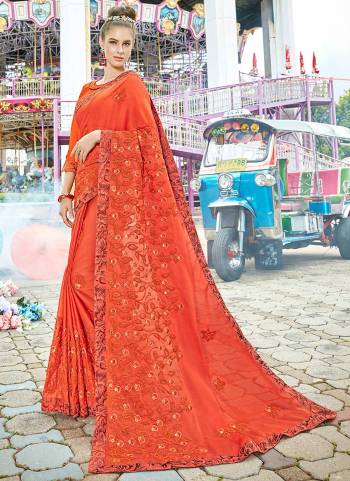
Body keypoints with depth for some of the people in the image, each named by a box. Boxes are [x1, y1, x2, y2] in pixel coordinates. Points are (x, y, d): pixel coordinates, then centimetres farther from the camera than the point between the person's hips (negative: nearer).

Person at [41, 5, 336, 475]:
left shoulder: (132, 84, 3)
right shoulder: (88, 91, 23)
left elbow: (148, 139, -7)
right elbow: (75, 145, 20)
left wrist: (100, 136, -12)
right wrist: (66, 191, 13)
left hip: (122, 193, -7)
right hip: (92, 194, 7)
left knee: (121, 281, -10)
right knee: (85, 280, 6)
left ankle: (119, 379, 0)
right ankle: (89, 378, 17)